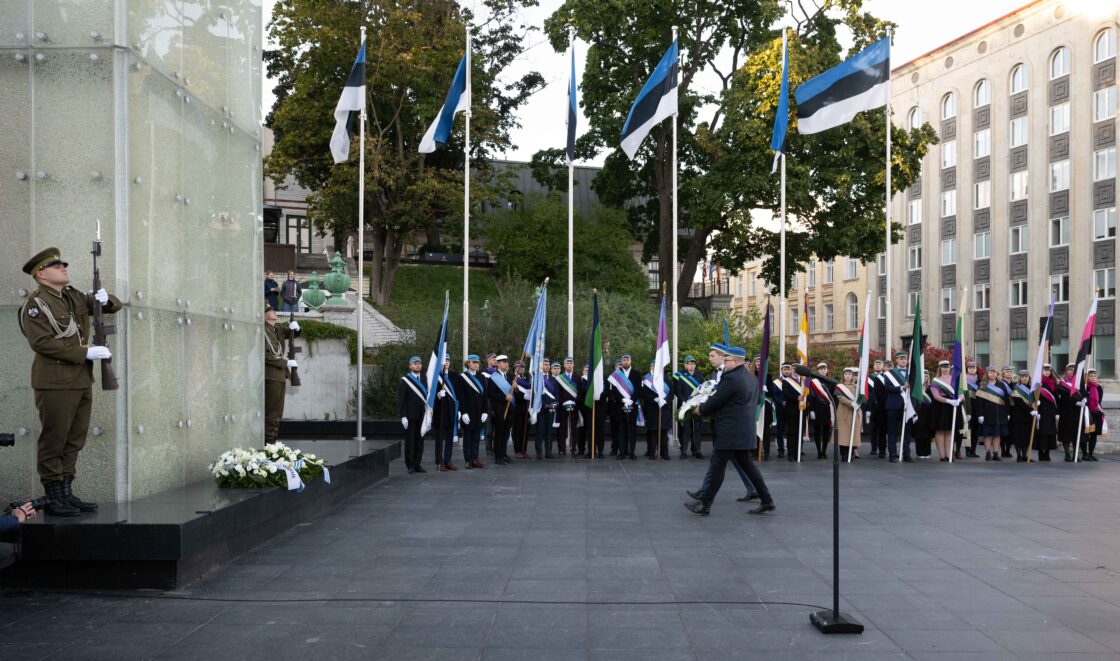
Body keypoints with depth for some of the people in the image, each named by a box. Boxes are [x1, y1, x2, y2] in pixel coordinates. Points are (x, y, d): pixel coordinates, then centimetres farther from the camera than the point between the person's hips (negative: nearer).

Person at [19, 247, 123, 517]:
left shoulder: (76, 297, 15)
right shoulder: (35, 304, -7)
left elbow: (115, 306, 23)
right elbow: (41, 342, -18)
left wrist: (105, 299, -2)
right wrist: (86, 353, -20)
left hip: (82, 381, 8)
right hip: (55, 383, -8)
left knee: (74, 441, 11)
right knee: (54, 440, -1)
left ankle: (67, 493, 19)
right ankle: (53, 498, 6)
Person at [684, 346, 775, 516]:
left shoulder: (731, 379, -17)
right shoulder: (752, 379, 13)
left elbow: (714, 401, -16)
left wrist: (700, 409, 4)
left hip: (729, 432, -9)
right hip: (745, 431, 9)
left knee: (718, 467, -2)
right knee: (748, 465, 14)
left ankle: (705, 505, 4)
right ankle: (767, 501, 13)